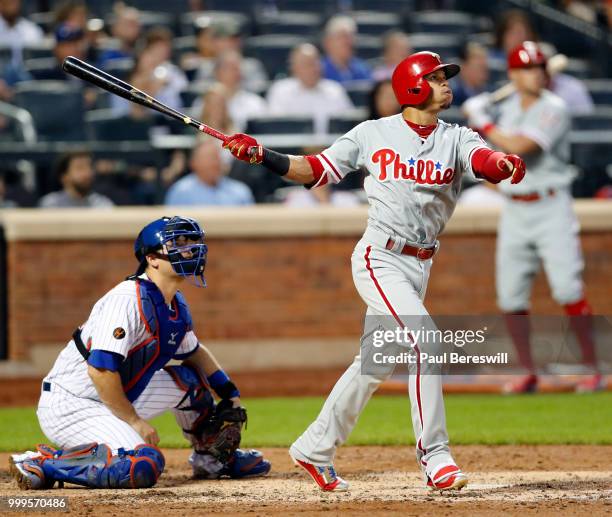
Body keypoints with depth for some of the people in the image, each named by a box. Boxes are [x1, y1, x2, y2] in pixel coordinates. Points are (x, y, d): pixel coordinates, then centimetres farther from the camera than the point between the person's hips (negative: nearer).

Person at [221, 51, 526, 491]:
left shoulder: (456, 139, 4)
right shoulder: (373, 134, -1)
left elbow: (483, 159, -18)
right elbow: (315, 170, 3)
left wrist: (504, 164, -42)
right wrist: (262, 155, -10)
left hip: (420, 265, 5)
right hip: (379, 258, -5)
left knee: (376, 362, 12)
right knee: (423, 341, -21)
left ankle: (315, 449, 26)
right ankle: (435, 456, -18)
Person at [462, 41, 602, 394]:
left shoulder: (554, 110, -11)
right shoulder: (509, 108, 10)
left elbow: (520, 147, -23)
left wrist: (484, 123, -12)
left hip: (551, 208, -6)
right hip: (514, 210, 6)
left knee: (567, 289, -14)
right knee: (511, 296, 3)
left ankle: (592, 369, -7)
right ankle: (529, 374, 13)